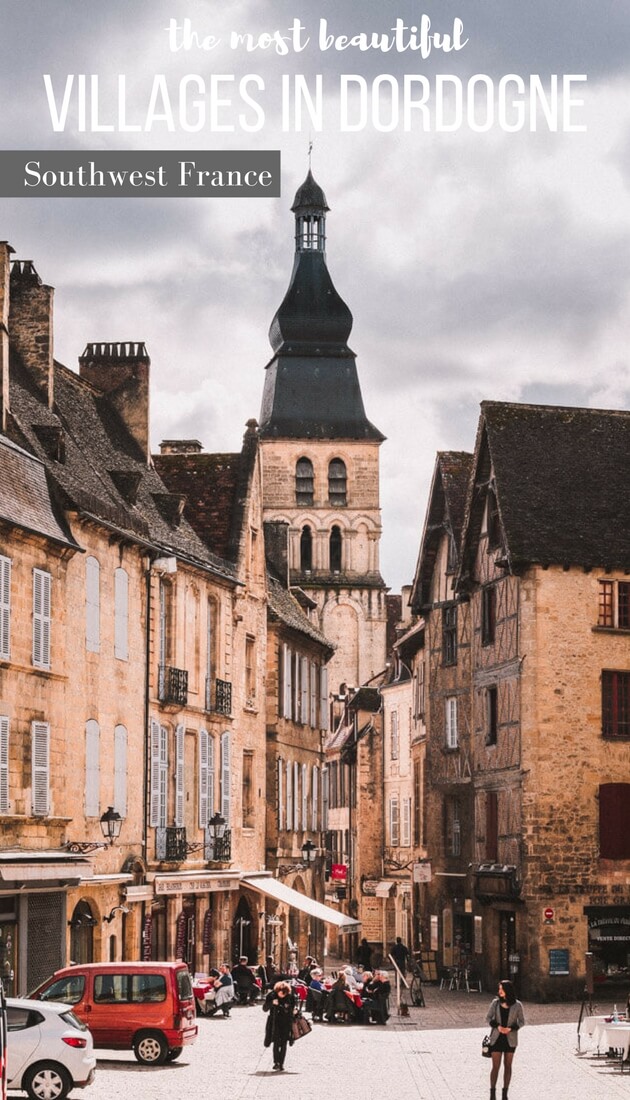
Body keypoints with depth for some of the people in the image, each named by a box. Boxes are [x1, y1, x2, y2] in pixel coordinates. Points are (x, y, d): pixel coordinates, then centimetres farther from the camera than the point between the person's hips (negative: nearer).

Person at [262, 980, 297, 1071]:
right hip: (275, 1022, -1)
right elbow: (264, 1008, -7)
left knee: (284, 1044, 2)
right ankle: (276, 1062, -3)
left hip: (286, 1023, 1)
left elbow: (294, 1007, 13)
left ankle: (281, 1063, 9)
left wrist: (295, 1011, -9)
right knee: (276, 1042, -9)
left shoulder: (290, 997, -4)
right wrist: (272, 1003, -24)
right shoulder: (271, 996, -8)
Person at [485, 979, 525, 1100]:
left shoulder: (517, 1005, -6)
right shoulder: (495, 1003, -2)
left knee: (508, 1066, 8)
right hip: (496, 1038, 0)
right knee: (495, 1066, -2)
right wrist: (498, 1026, -16)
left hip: (510, 1039, 0)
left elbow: (521, 1022, 0)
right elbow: (488, 1018, 2)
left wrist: (510, 1028, -17)